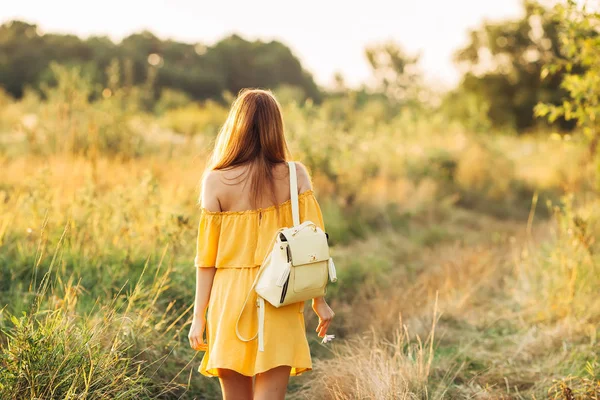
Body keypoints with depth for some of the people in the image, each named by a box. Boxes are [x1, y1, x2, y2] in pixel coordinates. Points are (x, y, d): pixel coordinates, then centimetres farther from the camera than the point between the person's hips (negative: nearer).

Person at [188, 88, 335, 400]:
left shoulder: (216, 180, -4)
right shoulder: (295, 175, -2)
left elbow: (206, 257, -2)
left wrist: (199, 315, 5)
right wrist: (319, 301, 5)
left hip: (231, 300, 0)